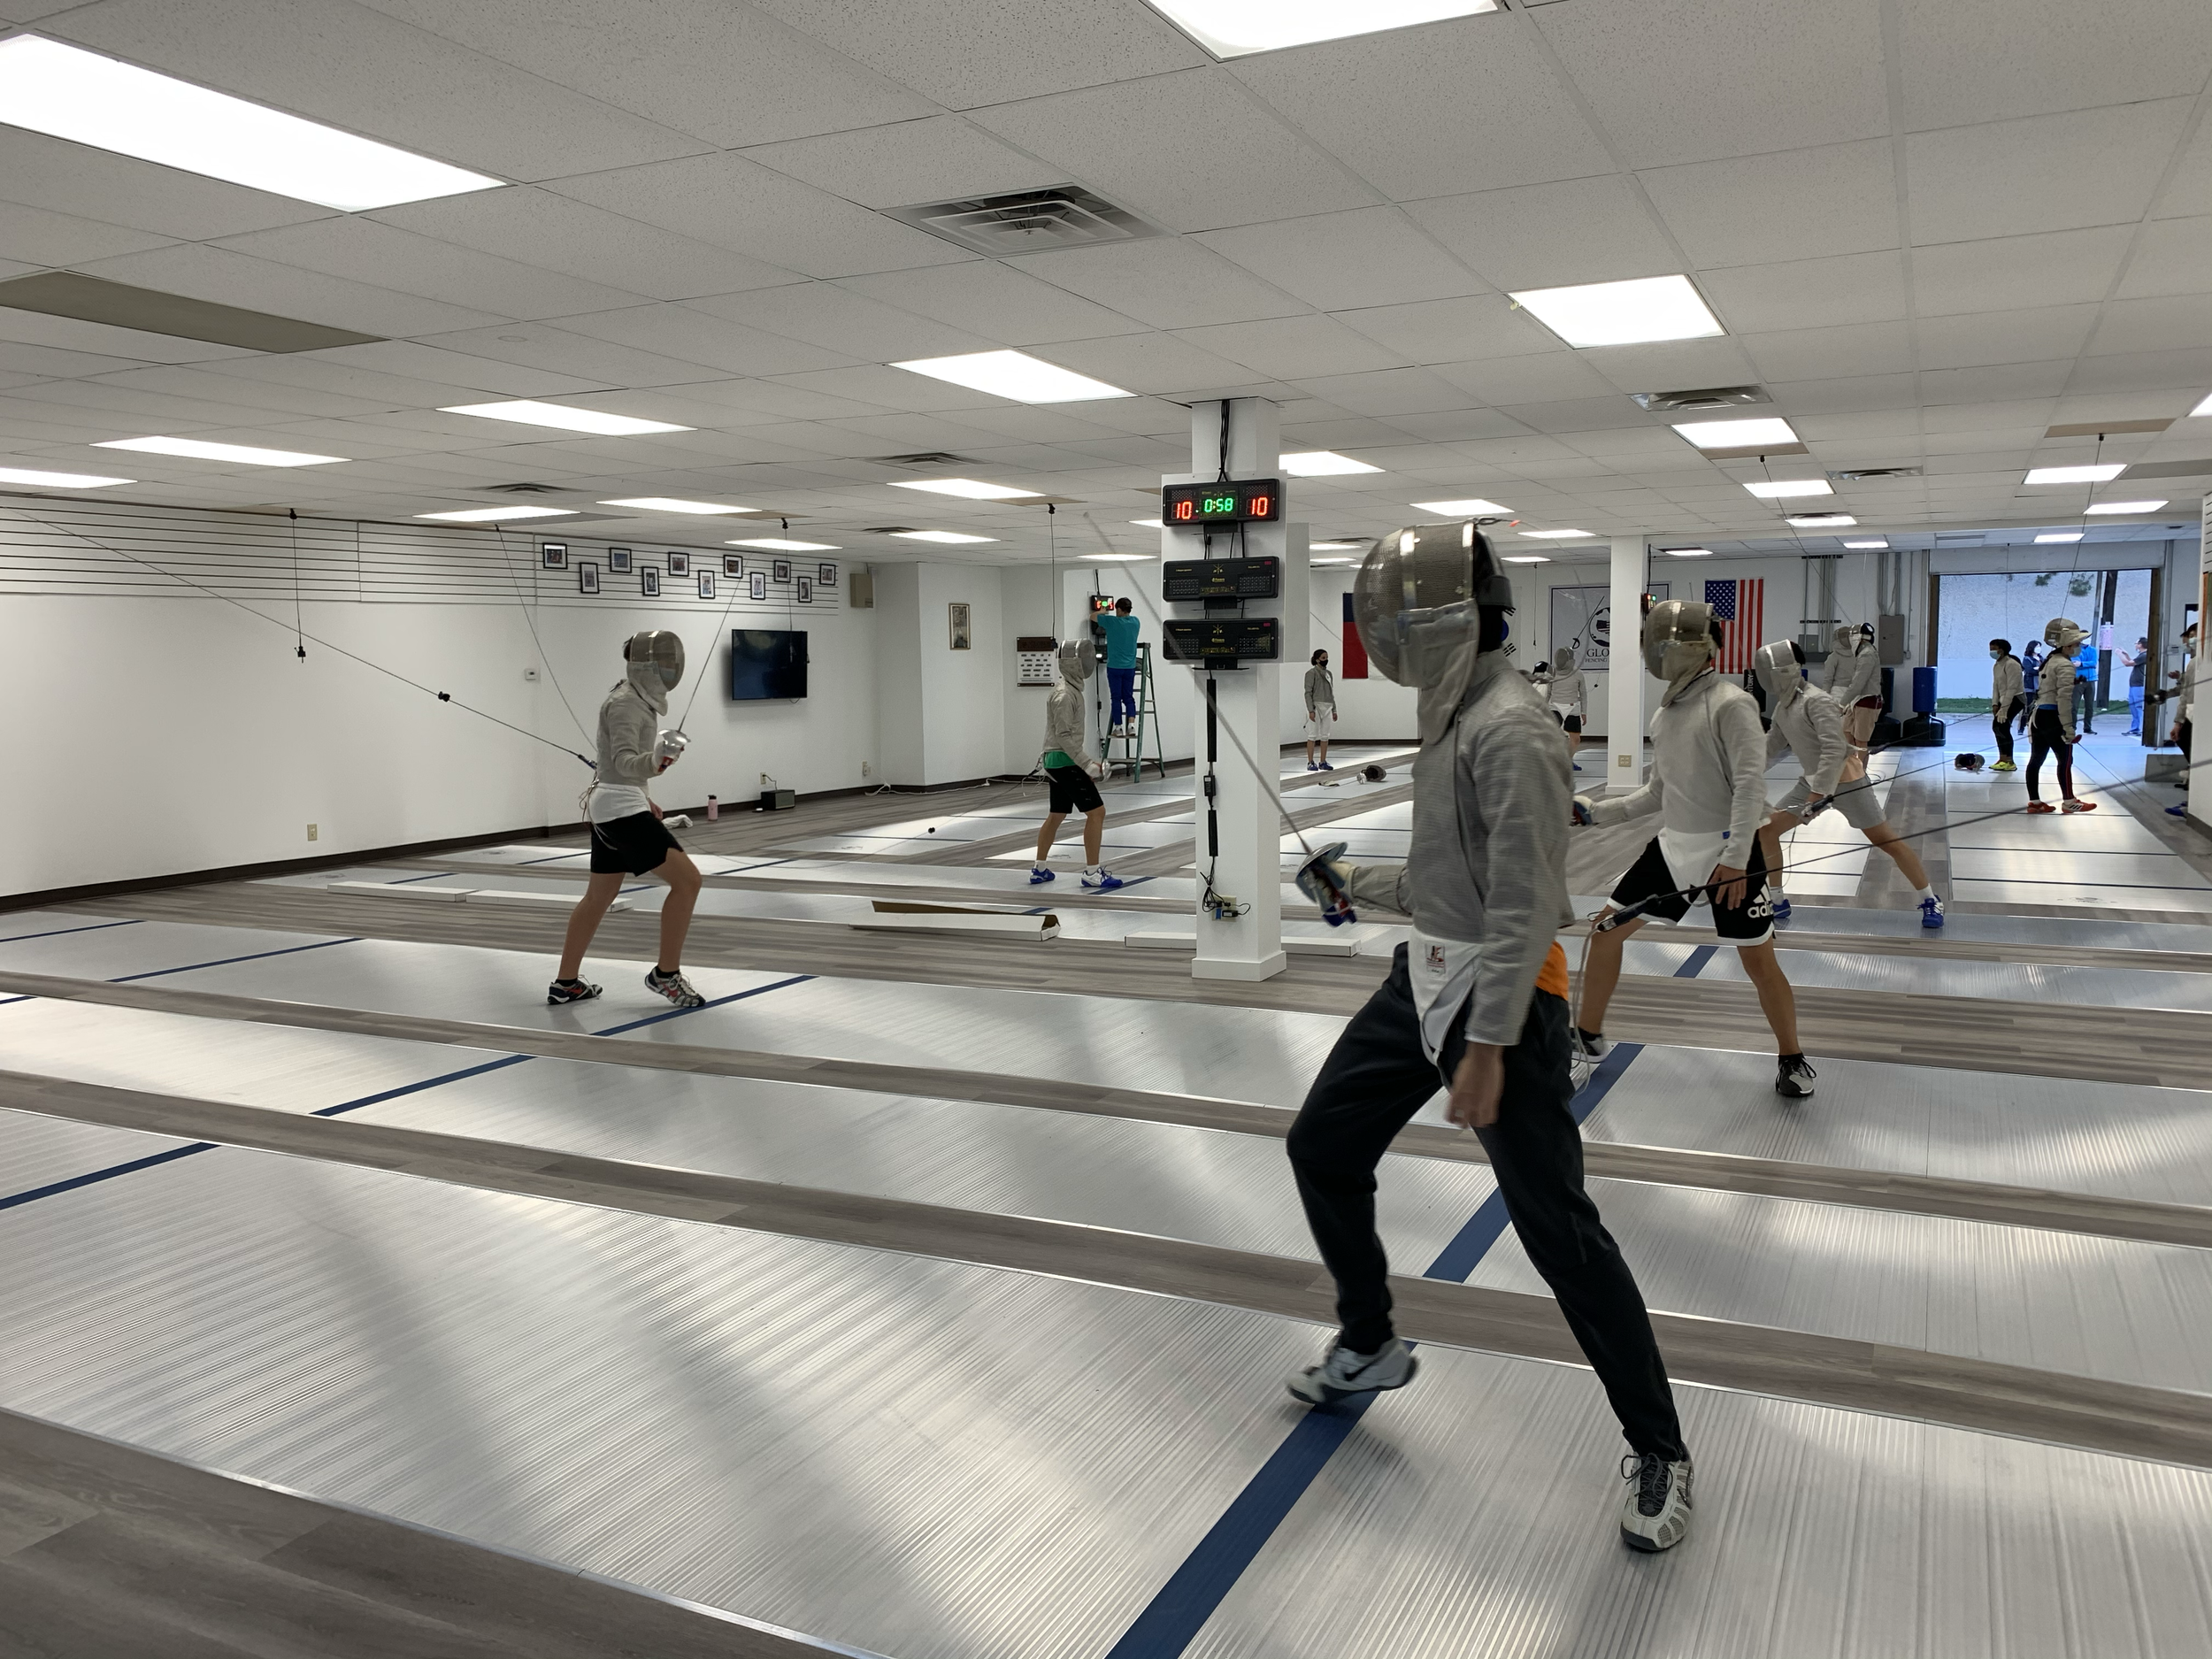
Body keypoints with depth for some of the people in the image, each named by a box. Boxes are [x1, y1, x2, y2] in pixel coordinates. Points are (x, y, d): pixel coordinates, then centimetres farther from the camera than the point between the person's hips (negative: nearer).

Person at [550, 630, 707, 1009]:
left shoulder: (635, 698, 11)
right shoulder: (625, 703, -19)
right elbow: (624, 761, -32)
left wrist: (641, 797, 31)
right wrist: (656, 761, -52)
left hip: (612, 806, 10)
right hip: (620, 810, -10)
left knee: (598, 897, 19)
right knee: (687, 880, -11)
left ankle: (565, 984, 29)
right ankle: (666, 974, -3)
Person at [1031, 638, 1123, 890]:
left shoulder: (1071, 690, 13)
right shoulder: (1065, 694, -18)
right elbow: (1064, 737, -22)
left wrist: (1087, 762, 21)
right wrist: (1088, 765, -24)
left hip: (1059, 761, 10)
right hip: (1064, 762, -10)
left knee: (1056, 816, 17)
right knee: (1096, 812, -10)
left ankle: (1039, 869, 25)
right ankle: (1092, 872, -8)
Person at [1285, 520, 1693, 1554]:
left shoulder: (1510, 729, -21)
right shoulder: (1454, 715, 9)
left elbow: (1525, 903, -25)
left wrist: (1487, 1047, -26)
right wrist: (1358, 881, 27)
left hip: (1500, 1000, -10)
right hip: (1427, 979, 10)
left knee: (1559, 1234, -4)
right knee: (1322, 1150, 15)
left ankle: (1658, 1453, 14)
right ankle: (1370, 1347, 36)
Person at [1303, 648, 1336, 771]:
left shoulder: (1329, 674, 15)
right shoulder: (1312, 673, -5)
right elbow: (1308, 692, -10)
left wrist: (1334, 710, 16)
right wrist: (1311, 710, -18)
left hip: (1327, 708, 7)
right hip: (1316, 706, -7)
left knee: (1325, 736, 7)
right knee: (1313, 735, -5)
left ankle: (1323, 762, 12)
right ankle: (1310, 763, -3)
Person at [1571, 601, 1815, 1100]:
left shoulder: (1731, 704, -15)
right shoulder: (1665, 713, 9)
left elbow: (1751, 784, -21)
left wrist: (1735, 858, -29)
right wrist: (1594, 812, 9)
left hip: (1728, 851, -7)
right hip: (1674, 845, 7)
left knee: (1758, 962, 0)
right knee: (1606, 931, 7)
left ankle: (1791, 1059, 21)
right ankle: (1588, 1035, 22)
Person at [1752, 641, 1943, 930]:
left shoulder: (1816, 701, -24)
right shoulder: (1782, 707, 3)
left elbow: (1834, 750, -32)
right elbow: (1771, 749, 17)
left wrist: (1817, 796, -37)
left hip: (1845, 781, -8)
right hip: (1813, 782, 8)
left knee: (1886, 841, -4)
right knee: (1764, 830, 0)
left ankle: (1929, 901, 12)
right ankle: (1776, 902, 11)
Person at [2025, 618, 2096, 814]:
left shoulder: (2049, 661, 13)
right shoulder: (2065, 665, -14)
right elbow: (2063, 698, -19)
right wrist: (2068, 727, -19)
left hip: (2039, 715, 9)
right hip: (2052, 717, -9)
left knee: (2036, 760, 9)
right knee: (2065, 761, 3)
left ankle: (2034, 801, 13)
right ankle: (2070, 802, 11)